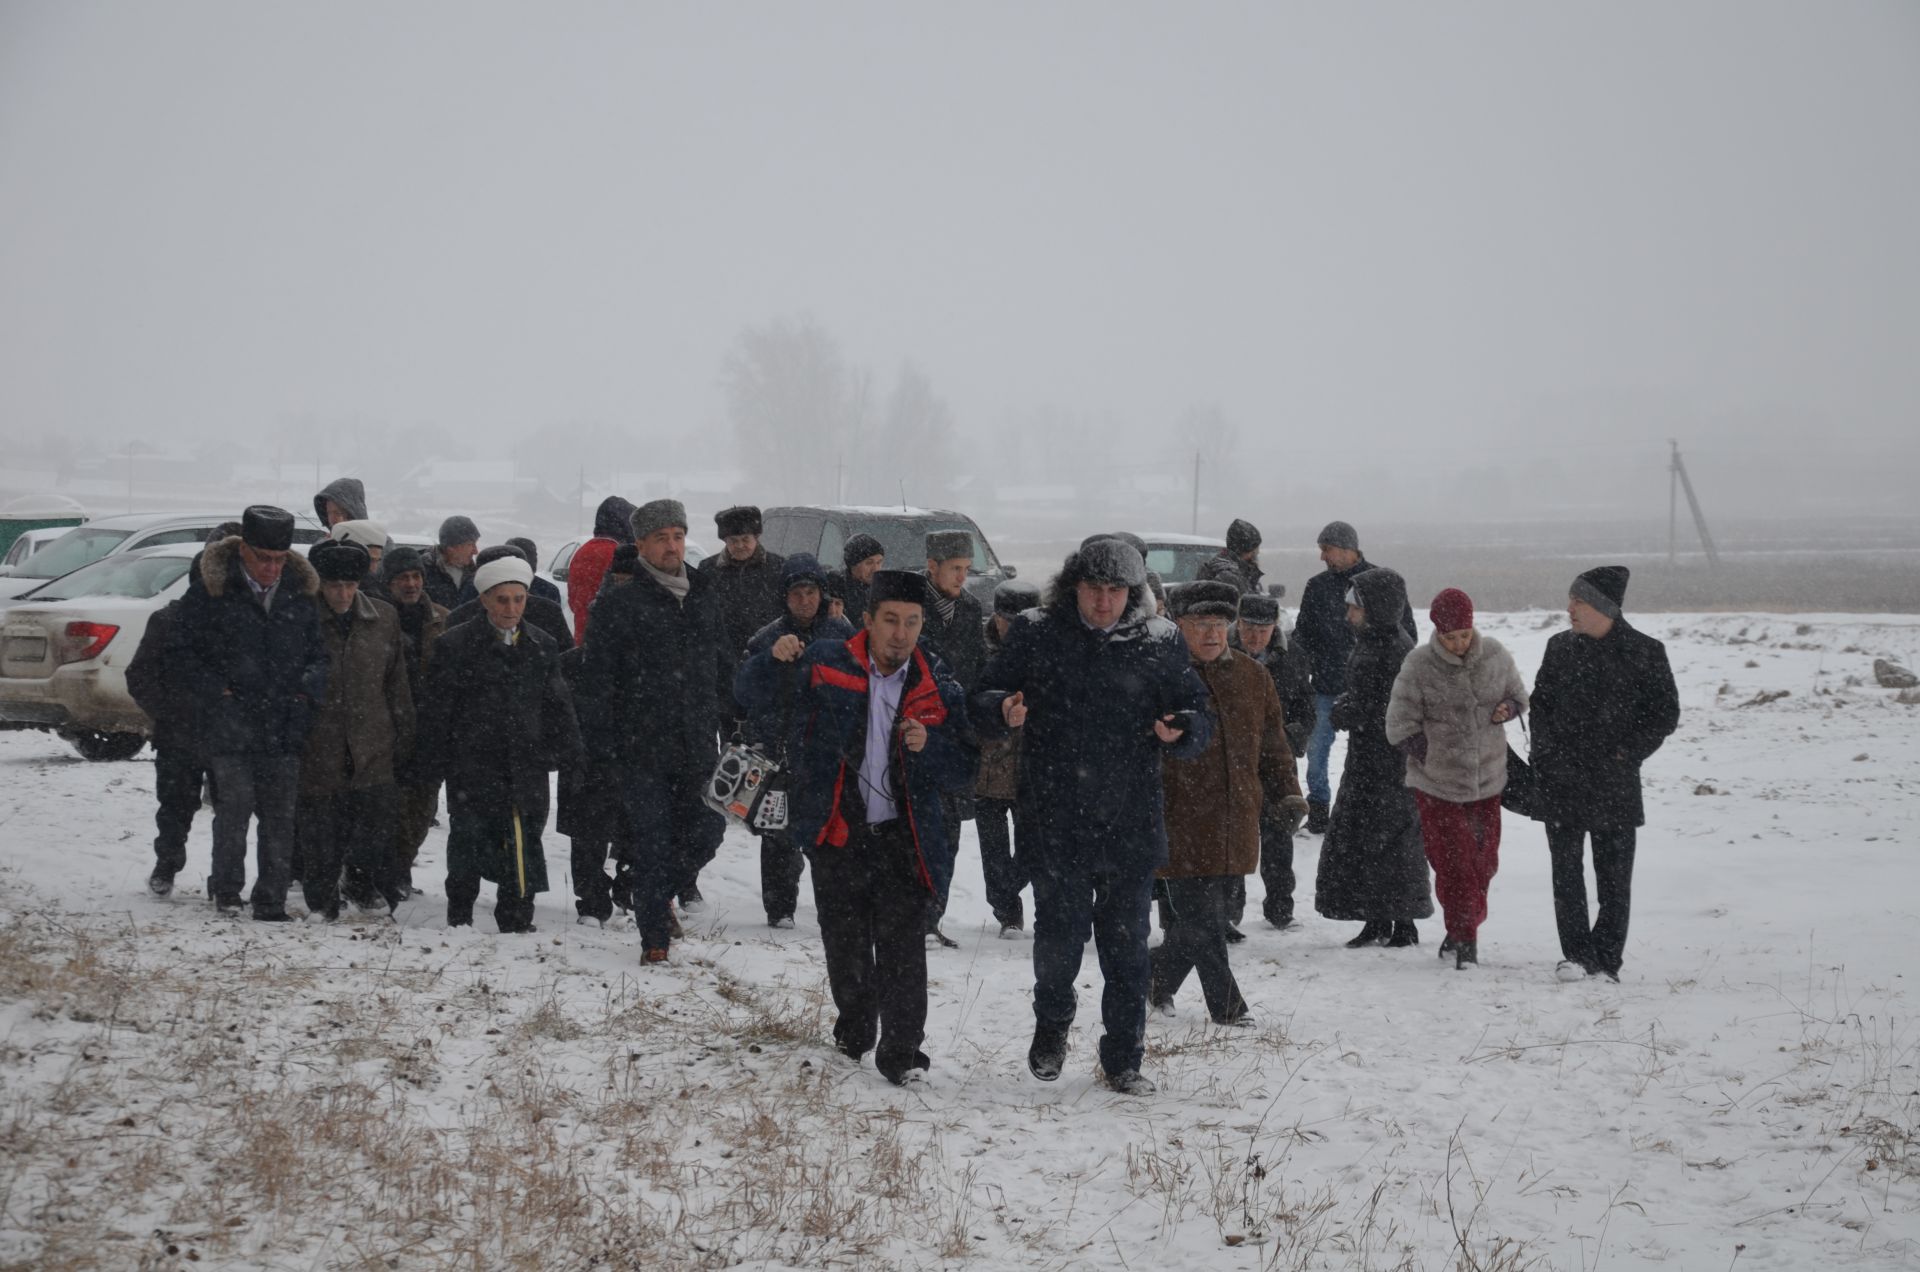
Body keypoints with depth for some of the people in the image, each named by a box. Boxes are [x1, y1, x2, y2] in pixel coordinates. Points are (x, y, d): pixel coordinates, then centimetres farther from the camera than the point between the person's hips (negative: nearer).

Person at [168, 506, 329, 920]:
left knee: (279, 815, 4)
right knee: (235, 804, -10)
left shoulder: (300, 592, 8)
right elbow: (181, 648, 2)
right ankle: (226, 888, 9)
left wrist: (308, 691, 0)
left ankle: (271, 902, 12)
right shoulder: (211, 588, -3)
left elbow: (319, 653, 18)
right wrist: (215, 690, -7)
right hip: (229, 724, -3)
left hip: (285, 728, 3)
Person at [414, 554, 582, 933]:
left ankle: (517, 920, 12)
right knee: (468, 842, 4)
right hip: (472, 766, -3)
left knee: (525, 844, 2)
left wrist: (564, 748, 10)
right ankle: (459, 917, 19)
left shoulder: (542, 646, 10)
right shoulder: (457, 644, -1)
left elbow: (557, 704, 18)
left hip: (527, 765, 3)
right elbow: (437, 710, 0)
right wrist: (433, 763, -3)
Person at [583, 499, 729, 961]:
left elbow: (722, 660, 20)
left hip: (697, 745, 4)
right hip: (642, 746, -4)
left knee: (706, 830, 5)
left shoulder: (705, 595, 11)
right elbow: (599, 676, -6)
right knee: (653, 841, -2)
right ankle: (655, 936, 9)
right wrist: (602, 744, -11)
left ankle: (663, 893, 32)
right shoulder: (620, 603, -4)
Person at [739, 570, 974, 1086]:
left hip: (902, 835, -1)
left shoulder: (936, 686, 0)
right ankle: (855, 1026, 37)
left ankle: (901, 1050, -6)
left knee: (901, 942, -12)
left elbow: (963, 770, 3)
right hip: (837, 832, 1)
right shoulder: (825, 664, -3)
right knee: (844, 943, 14)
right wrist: (775, 659, -18)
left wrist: (930, 745, -18)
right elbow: (754, 696, 3)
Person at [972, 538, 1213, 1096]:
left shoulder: (1160, 642, 3)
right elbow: (983, 702, 5)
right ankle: (1052, 1025, 33)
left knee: (1127, 948, 6)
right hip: (1054, 825, -1)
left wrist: (1182, 731, -14)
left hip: (1132, 827, 1)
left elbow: (1199, 715, 9)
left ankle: (1124, 1060, 20)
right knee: (1058, 940, 2)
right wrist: (1003, 712, -19)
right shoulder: (1036, 635, 0)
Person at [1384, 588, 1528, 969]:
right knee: (1453, 863, -5)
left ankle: (1465, 926, 32)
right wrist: (1434, 753, -11)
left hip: (1487, 780, 4)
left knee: (1483, 861, 12)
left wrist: (1507, 709, -9)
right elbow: (1400, 727, -9)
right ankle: (1464, 939, 5)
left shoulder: (1495, 655, -3)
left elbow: (1518, 695, 13)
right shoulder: (1418, 665, -13)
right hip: (1437, 784, -4)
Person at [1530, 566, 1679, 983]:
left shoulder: (1645, 652, -3)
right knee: (1566, 870, 0)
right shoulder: (1560, 648, 7)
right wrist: (1546, 754, 2)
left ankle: (1606, 959, 11)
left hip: (1614, 784, -3)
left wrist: (1628, 754, -7)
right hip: (1561, 781, 3)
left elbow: (1665, 714, 1)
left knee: (1614, 875, 3)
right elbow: (1540, 703, 15)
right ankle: (1577, 954, 6)